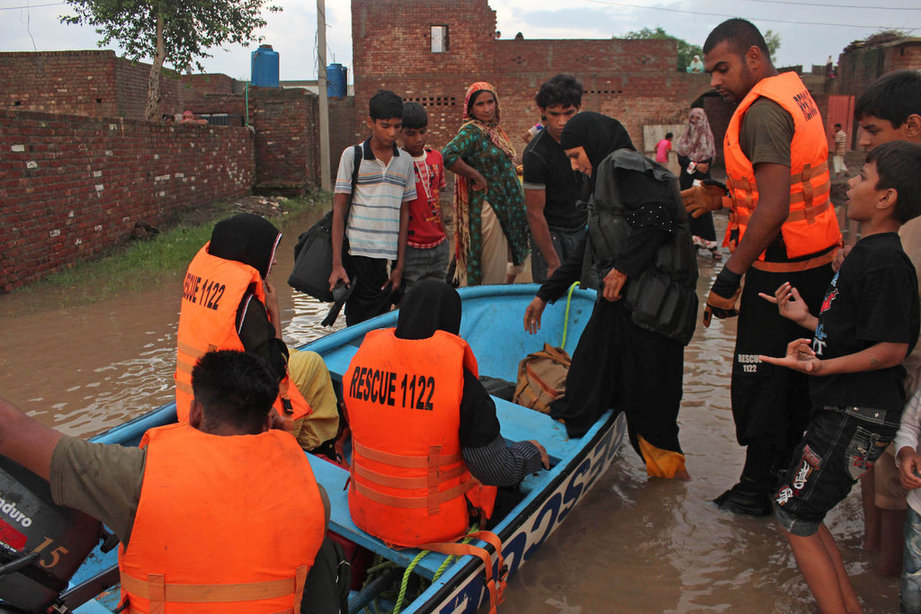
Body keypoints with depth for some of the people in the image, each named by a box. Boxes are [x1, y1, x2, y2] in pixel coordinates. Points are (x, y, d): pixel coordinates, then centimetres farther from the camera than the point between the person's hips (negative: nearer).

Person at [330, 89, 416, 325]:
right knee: (359, 327, -2)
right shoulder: (352, 155, 1)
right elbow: (339, 209, -1)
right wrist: (337, 264, -8)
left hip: (390, 258, 3)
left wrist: (400, 265, 8)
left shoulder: (405, 161, 10)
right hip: (359, 254, -3)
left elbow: (404, 212, 12)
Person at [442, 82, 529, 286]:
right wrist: (476, 176, -20)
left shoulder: (495, 130, 14)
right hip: (487, 207, -9)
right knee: (493, 276, -2)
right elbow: (448, 156, -29)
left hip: (508, 207, 9)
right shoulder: (471, 131, -12)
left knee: (515, 263, 17)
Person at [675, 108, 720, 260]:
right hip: (687, 179, 2)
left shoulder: (708, 137, 7)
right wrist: (696, 166, -13)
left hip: (702, 178, -2)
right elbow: (681, 159, 0)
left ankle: (711, 244, -9)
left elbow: (709, 160, -1)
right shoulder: (684, 138, 10)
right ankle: (693, 241, 4)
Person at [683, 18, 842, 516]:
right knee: (794, 372, 20)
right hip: (816, 258, 10)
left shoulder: (762, 110, -19)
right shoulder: (794, 93, 13)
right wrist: (722, 198, 10)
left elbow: (775, 206, -28)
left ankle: (757, 490, 15)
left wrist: (729, 276, -27)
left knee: (759, 382, 1)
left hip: (780, 267, -10)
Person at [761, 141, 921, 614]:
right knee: (801, 510, 16)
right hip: (843, 409, 10)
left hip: (856, 417, -10)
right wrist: (807, 320, 21)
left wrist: (822, 366, -27)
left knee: (795, 515, -2)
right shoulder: (869, 251, 13)